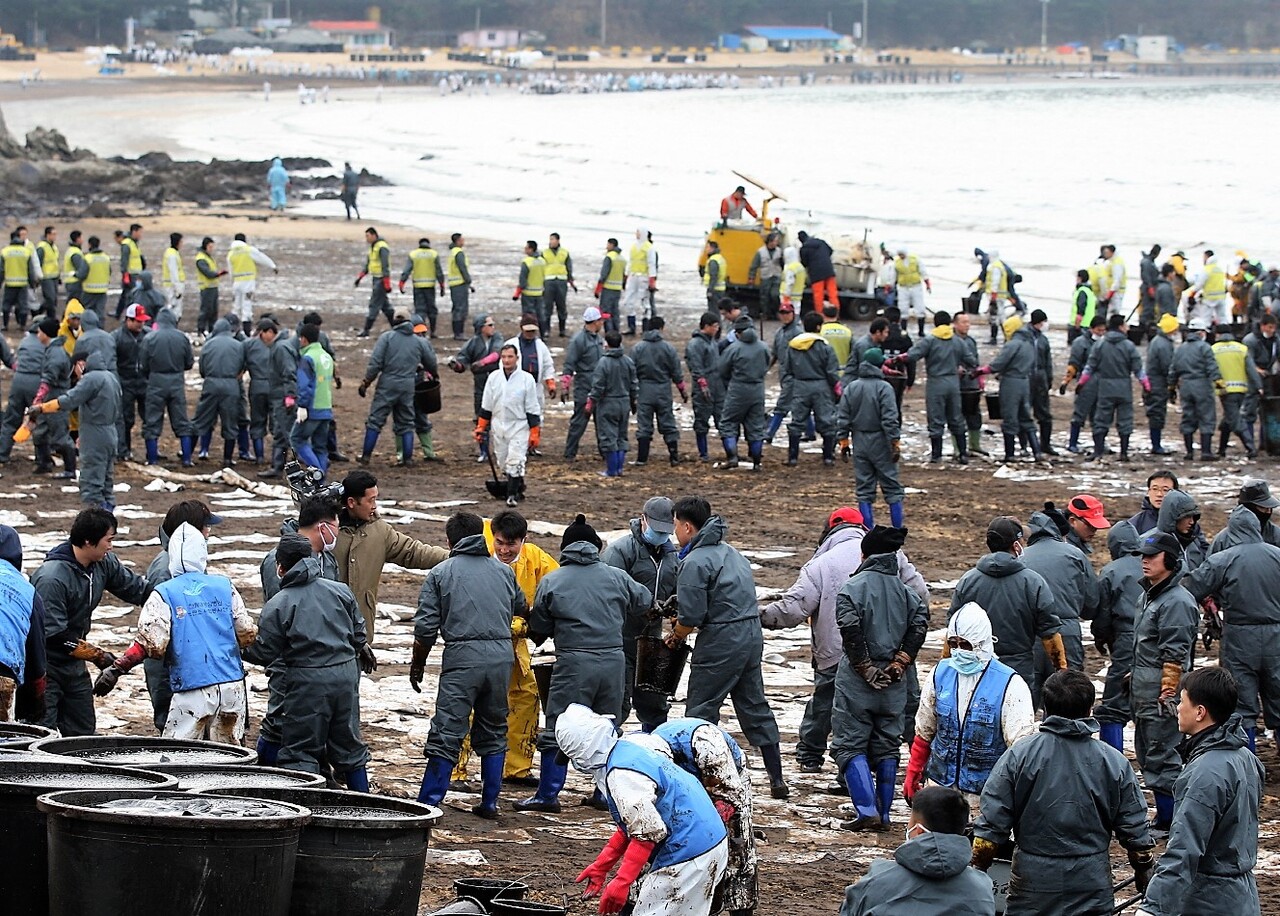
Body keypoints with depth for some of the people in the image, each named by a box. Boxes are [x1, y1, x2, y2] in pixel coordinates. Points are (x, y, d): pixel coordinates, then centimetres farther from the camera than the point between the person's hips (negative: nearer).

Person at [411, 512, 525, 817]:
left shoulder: (441, 573, 5)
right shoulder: (503, 571, 15)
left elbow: (425, 627, 1)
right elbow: (521, 609, 30)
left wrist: (417, 665, 13)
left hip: (462, 656, -3)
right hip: (502, 655, 3)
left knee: (446, 734, -4)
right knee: (493, 731, 16)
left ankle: (428, 803, -8)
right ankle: (489, 802, 16)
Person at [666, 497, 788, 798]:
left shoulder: (695, 562, -13)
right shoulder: (731, 553, 16)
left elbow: (692, 617, -18)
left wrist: (676, 635, 4)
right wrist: (683, 621, 14)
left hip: (720, 643, -9)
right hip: (752, 635, 9)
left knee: (700, 712, 1)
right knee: (755, 708, 15)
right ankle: (777, 781, 18)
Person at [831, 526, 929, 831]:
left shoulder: (853, 587, -8)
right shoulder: (904, 591, 8)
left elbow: (850, 629, -19)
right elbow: (919, 626, -2)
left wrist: (866, 668, -11)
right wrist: (898, 665, -3)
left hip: (857, 680, -5)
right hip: (893, 685, 5)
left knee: (850, 745, 1)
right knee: (886, 748, 13)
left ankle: (867, 811, -11)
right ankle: (883, 815, 13)